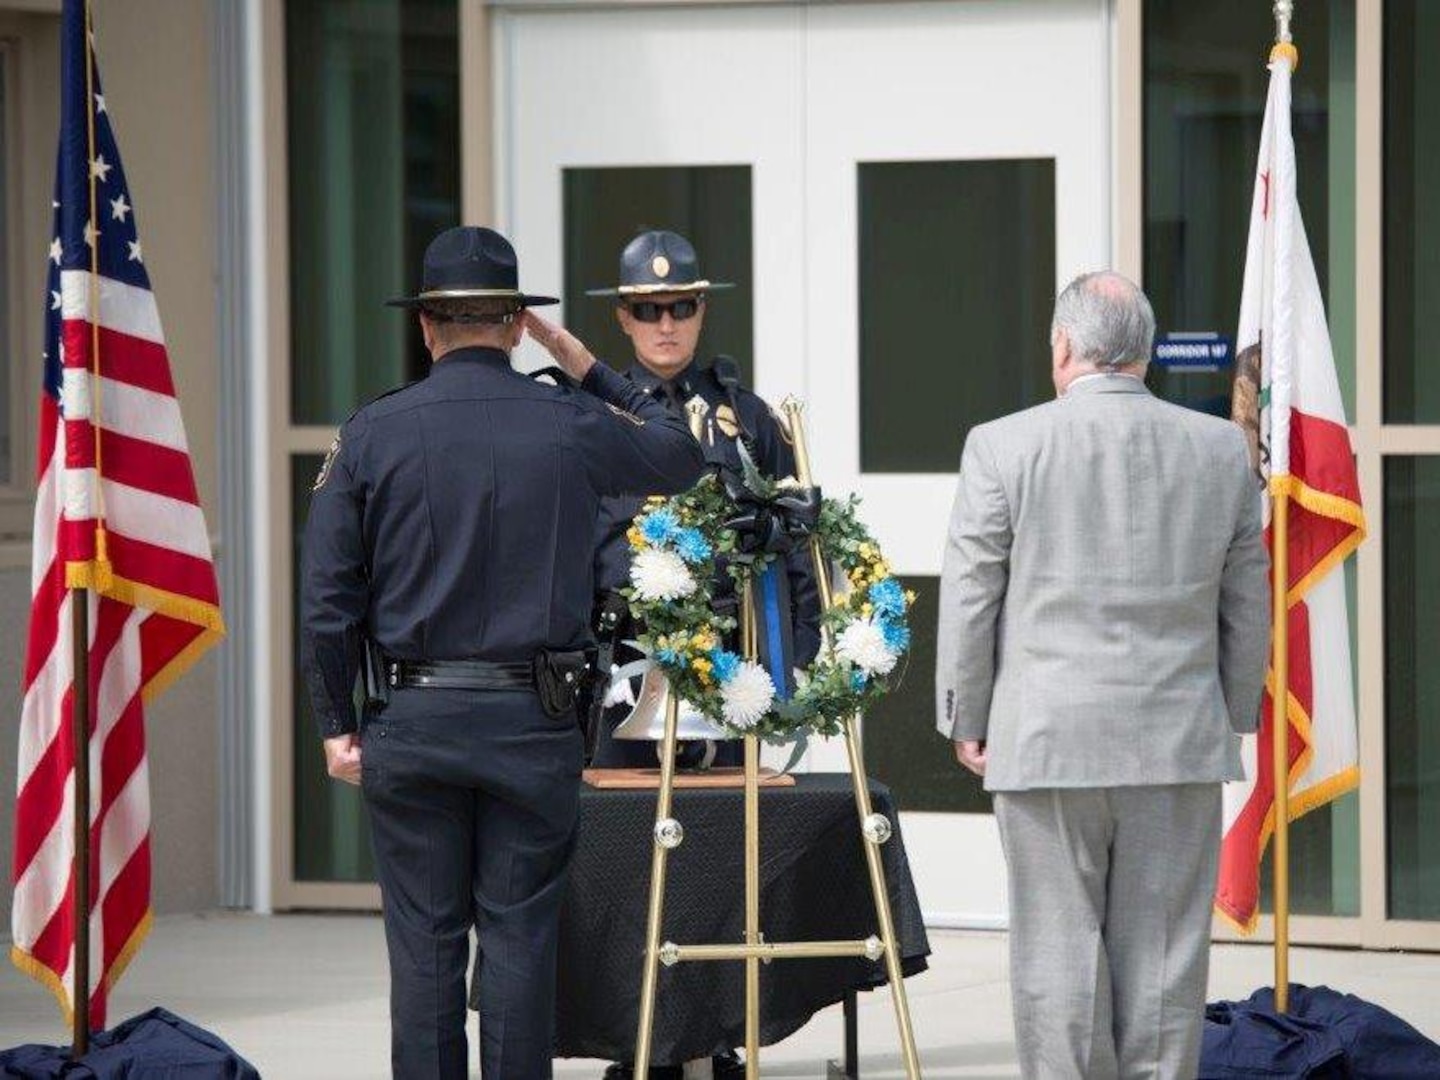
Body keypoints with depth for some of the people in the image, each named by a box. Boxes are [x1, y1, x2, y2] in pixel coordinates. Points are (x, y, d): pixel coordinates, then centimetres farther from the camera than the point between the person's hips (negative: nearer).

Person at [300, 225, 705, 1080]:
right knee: (521, 940, 4)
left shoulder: (372, 434, -1)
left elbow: (328, 598, -1)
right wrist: (586, 368, 23)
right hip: (534, 721, 0)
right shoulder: (572, 427, -1)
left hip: (412, 721, 0)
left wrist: (337, 722, 8)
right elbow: (682, 455, 19)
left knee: (425, 944, 4)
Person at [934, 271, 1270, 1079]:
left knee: (1058, 951, 2)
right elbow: (1247, 604, 10)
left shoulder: (1003, 447, -5)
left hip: (1047, 741, -2)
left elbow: (969, 601, -1)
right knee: (1164, 948, 5)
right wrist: (1234, 718, 20)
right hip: (1181, 741, 2)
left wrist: (967, 722, 9)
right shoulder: (1222, 450, 3)